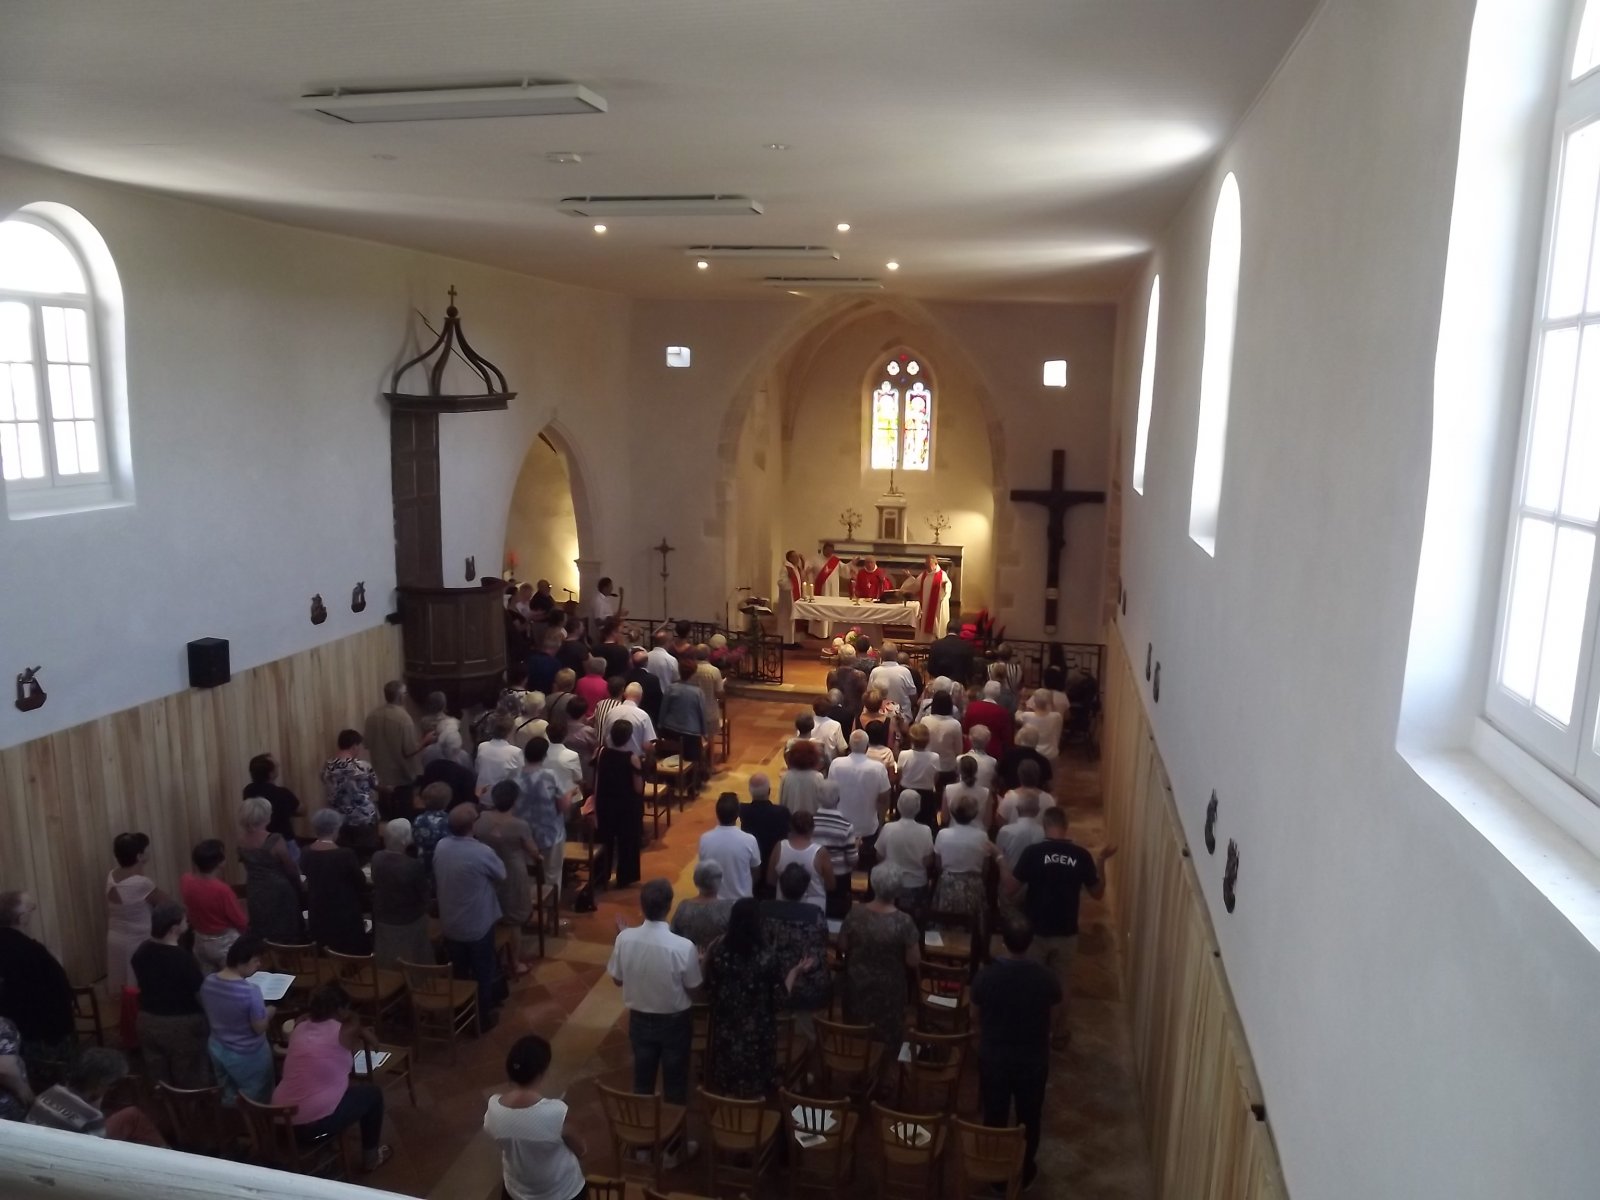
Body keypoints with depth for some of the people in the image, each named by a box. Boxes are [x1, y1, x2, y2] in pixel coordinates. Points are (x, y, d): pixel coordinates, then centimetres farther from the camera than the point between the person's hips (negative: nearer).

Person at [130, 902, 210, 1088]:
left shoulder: (141, 952, -4)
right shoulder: (183, 958, -27)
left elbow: (144, 985, 12)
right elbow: (202, 996, -20)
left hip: (148, 1022, 7)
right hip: (182, 1025, -7)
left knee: (158, 1081, 19)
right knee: (191, 1081, 9)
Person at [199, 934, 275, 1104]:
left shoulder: (208, 982, -13)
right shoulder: (250, 991, -33)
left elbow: (208, 1019, 3)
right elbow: (259, 1028, -23)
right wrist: (268, 1012, -4)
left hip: (217, 1050, 6)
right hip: (248, 1056, -6)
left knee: (229, 1099, 28)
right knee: (255, 1103, 17)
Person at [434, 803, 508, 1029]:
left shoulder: (440, 847, -9)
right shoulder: (482, 852, -27)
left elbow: (436, 881, 7)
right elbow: (501, 874, -7)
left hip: (449, 924, 5)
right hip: (478, 926, -5)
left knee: (457, 972, 23)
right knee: (482, 973, 14)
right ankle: (482, 1019, 28)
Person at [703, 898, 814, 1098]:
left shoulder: (718, 952, -11)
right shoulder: (766, 957, -19)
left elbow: (709, 992, -2)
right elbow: (781, 993, -12)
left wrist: (704, 963, 14)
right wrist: (796, 971, 3)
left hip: (725, 1032, 2)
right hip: (756, 1034, -2)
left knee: (723, 1091, 19)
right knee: (753, 1089, 16)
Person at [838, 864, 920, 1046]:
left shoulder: (856, 913, -20)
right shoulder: (904, 922, -27)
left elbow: (842, 947, -6)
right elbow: (914, 962, -18)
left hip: (857, 984, 3)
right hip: (888, 989, -2)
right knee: (887, 1032, 24)